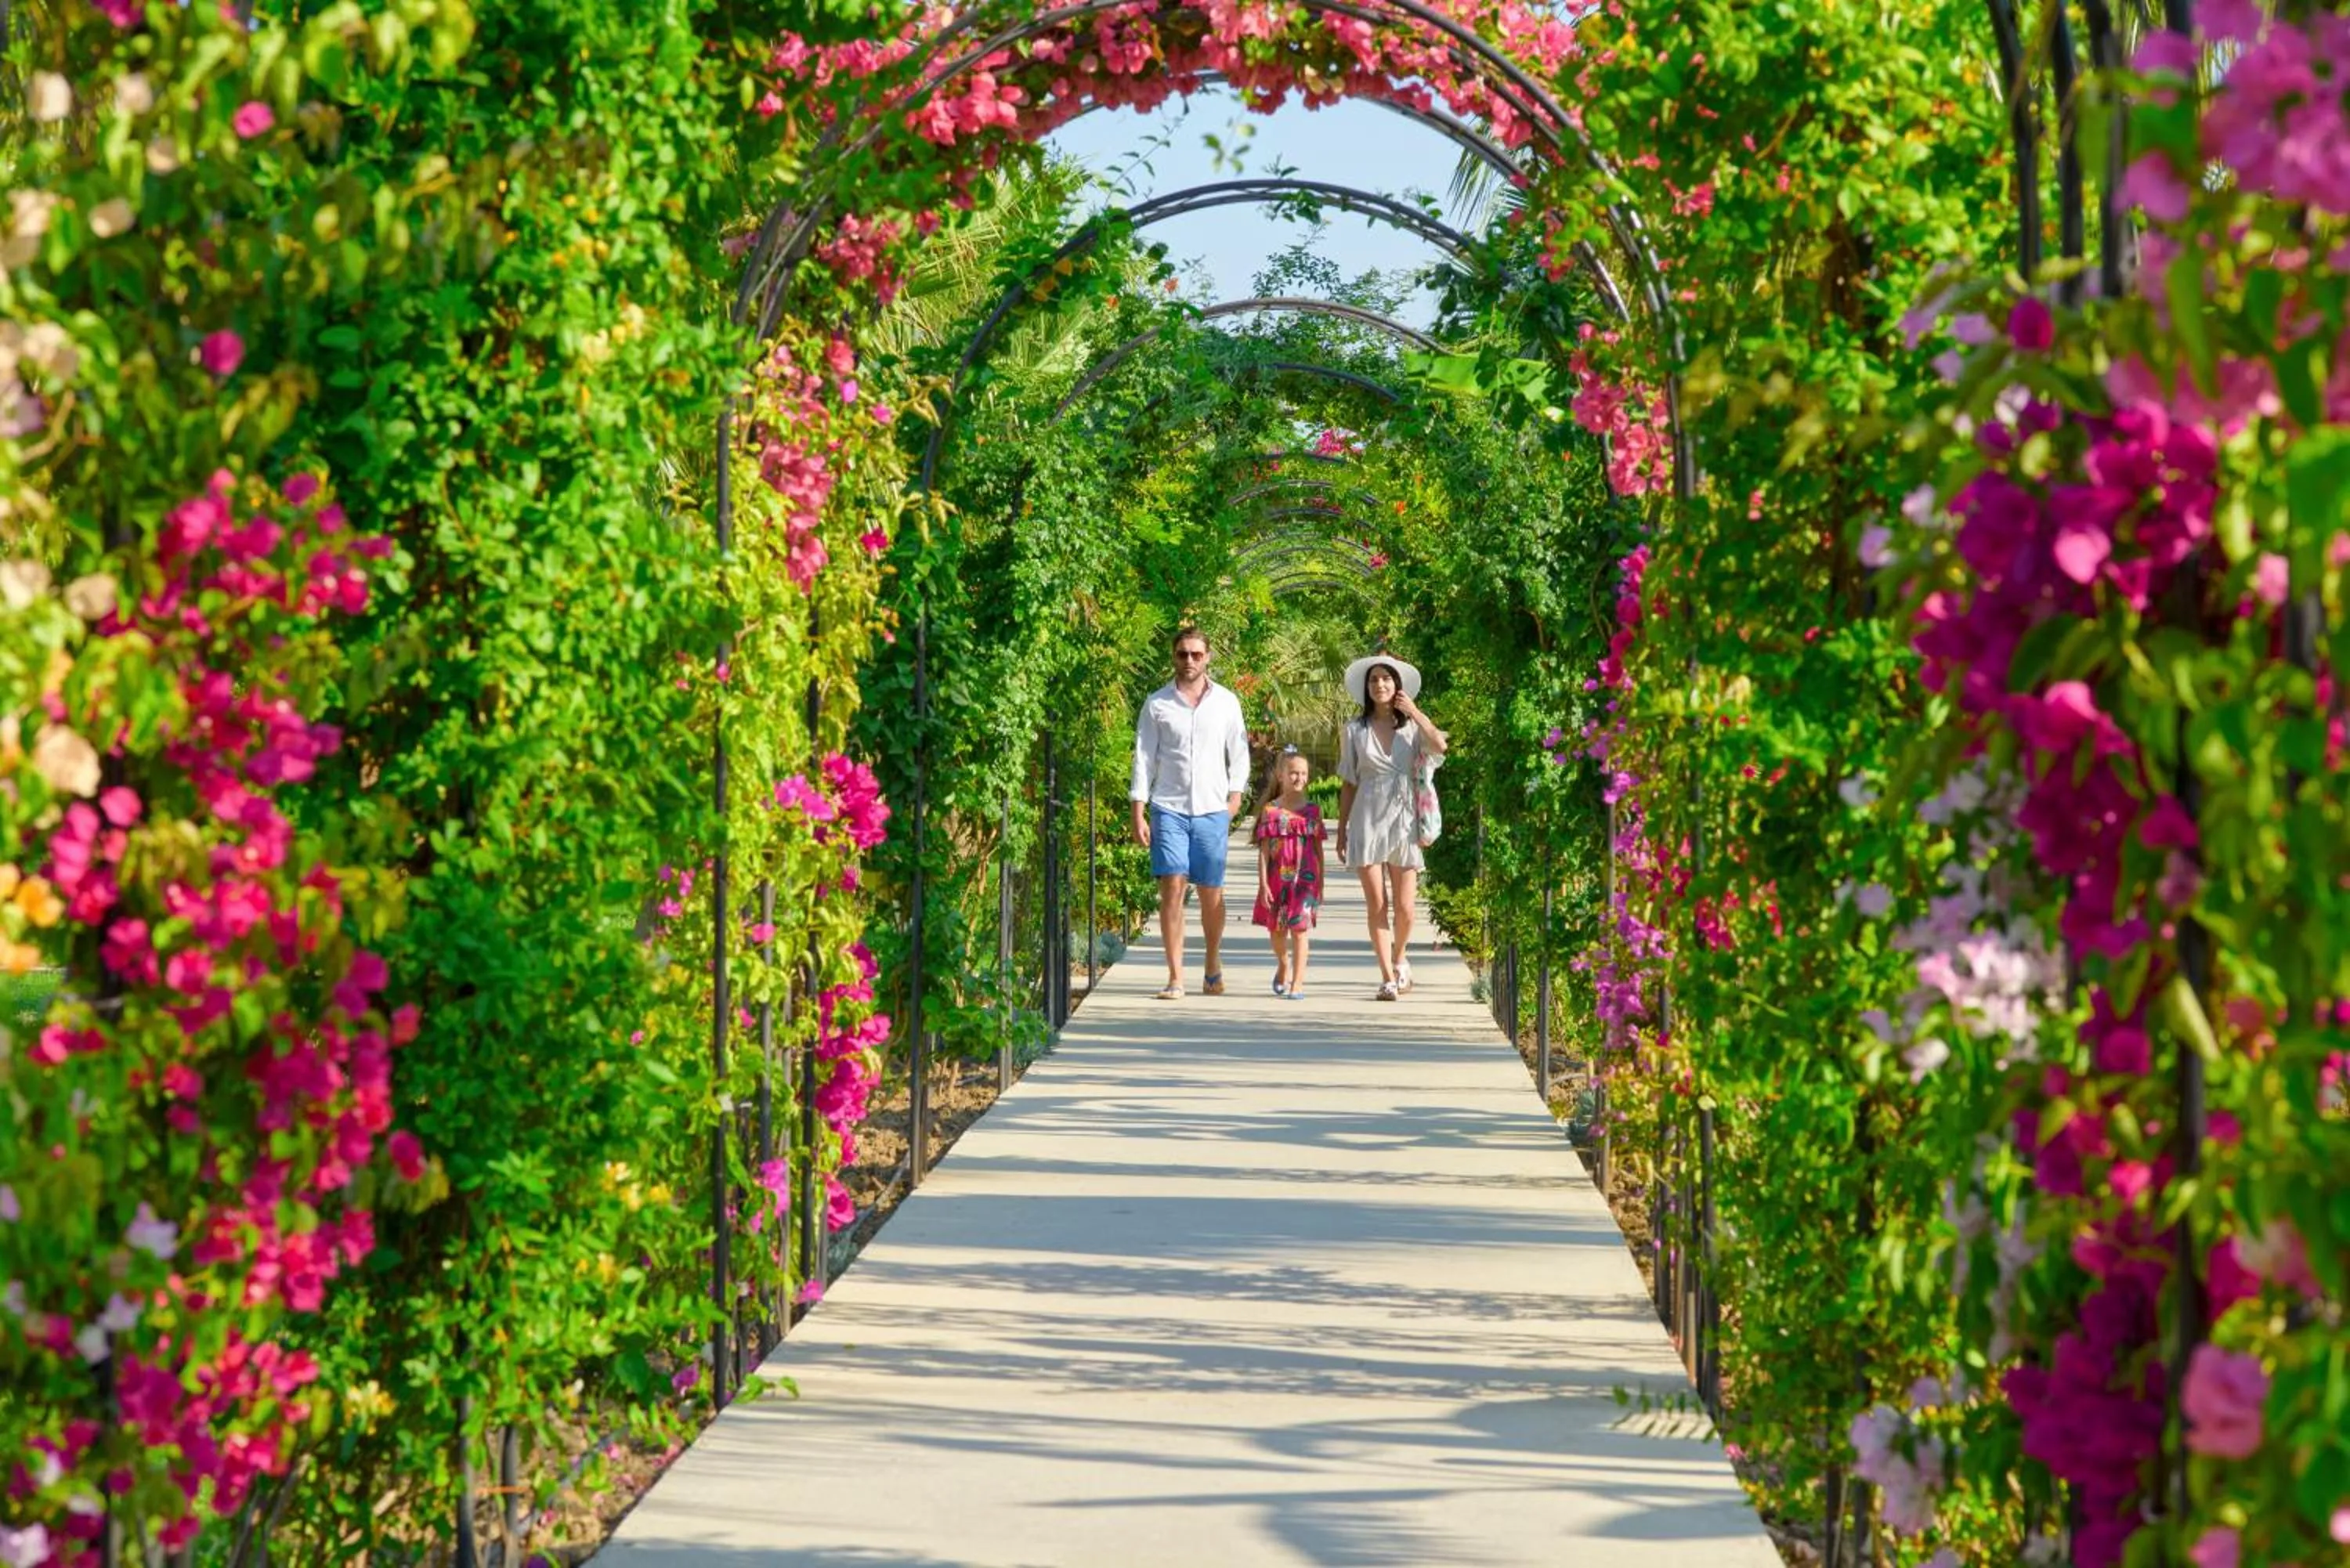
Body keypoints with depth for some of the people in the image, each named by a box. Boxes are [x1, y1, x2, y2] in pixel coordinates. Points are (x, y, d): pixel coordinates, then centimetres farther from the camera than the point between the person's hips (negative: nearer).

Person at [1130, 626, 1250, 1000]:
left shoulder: (1226, 702, 8)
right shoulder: (1157, 704, 4)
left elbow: (1239, 753, 15)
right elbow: (1144, 758, 4)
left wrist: (1235, 795, 4)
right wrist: (1138, 814, -2)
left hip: (1212, 810, 1)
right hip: (1168, 808, -1)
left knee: (1211, 893, 5)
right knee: (1172, 887, -11)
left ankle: (1213, 966, 26)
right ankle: (1175, 978, -10)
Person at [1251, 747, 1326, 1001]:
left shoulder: (1313, 810, 4)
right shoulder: (1271, 811, 0)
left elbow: (1318, 850, 8)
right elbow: (1264, 851, -2)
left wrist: (1320, 884, 7)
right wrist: (1263, 884, -8)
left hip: (1305, 877, -1)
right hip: (1278, 878, 1)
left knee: (1300, 927, -8)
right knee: (1276, 928, 13)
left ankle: (1297, 982, -7)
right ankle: (1283, 964, 42)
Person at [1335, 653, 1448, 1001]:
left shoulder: (1411, 725, 6)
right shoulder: (1354, 730, 7)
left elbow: (1440, 746, -15)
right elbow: (1348, 784, 10)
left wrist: (1415, 713, -8)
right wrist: (1341, 830, 8)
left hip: (1404, 819, 0)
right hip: (1368, 820, 0)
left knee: (1404, 906, -1)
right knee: (1377, 905, -4)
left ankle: (1400, 959, 28)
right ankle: (1387, 978, 1)